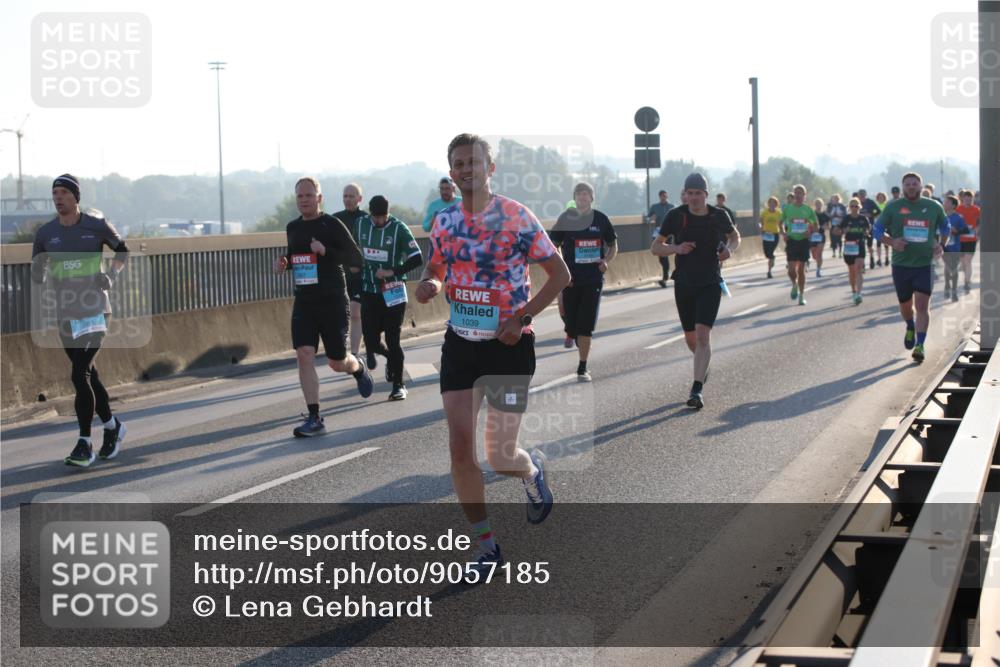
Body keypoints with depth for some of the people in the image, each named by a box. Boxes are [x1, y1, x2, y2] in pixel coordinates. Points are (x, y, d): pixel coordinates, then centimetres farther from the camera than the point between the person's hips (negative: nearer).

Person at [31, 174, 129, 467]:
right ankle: (112, 426, 36)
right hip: (65, 314, 4)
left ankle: (84, 444, -11)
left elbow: (122, 251, 13)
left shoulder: (97, 226, -4)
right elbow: (37, 276, 10)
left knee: (79, 375, -15)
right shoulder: (45, 233, 2)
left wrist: (112, 275, -4)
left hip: (95, 311, -4)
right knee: (88, 376, 14)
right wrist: (39, 272, -13)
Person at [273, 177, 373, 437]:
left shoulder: (332, 225, -9)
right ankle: (314, 419, -7)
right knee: (304, 355, -10)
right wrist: (284, 263, 4)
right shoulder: (292, 228, 10)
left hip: (333, 301, -4)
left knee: (337, 362, 4)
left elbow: (357, 259, -12)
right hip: (303, 301, 5)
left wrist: (326, 251, -24)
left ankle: (359, 368, 42)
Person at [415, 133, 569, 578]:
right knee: (460, 449, -5)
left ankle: (533, 471, 36)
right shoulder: (444, 221, 4)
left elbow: (559, 274, -7)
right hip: (460, 344, 4)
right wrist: (430, 285, -7)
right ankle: (487, 547, 8)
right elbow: (433, 270, 18)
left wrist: (523, 317, -17)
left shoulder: (515, 216, -10)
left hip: (509, 345, -4)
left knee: (500, 457, -2)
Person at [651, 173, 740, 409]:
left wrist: (730, 249, -7)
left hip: (710, 285, -2)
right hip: (684, 284, 2)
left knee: (702, 334, -17)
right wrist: (676, 248, -18)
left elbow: (735, 236, 16)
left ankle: (697, 390, -19)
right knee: (690, 338, 13)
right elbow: (655, 247, 1)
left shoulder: (719, 216, -4)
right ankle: (704, 365, 47)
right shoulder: (676, 216, -5)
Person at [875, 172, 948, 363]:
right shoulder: (893, 207, 0)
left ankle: (919, 345, -12)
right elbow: (878, 230, 5)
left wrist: (940, 244, 2)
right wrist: (892, 242, -13)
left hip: (926, 264, -1)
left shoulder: (933, 207, 4)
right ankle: (910, 328, 45)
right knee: (905, 305, 14)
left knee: (922, 306, -12)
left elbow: (945, 228, 20)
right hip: (901, 264, 1)